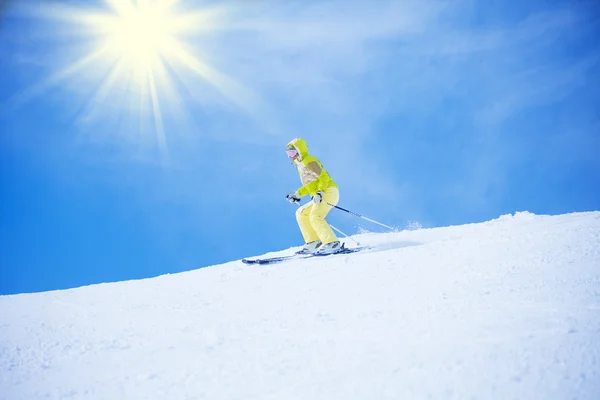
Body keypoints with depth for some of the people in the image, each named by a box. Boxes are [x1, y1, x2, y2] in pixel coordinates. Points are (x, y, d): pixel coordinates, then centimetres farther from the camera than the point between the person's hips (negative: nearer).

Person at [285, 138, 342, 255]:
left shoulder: (309, 161, -5)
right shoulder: (301, 165, 23)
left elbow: (323, 177, -16)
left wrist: (320, 192, -29)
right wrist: (297, 195, 18)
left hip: (328, 191, -10)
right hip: (320, 196, 10)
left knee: (315, 217, -24)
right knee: (301, 213, 10)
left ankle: (332, 243, -25)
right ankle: (313, 242, 1)